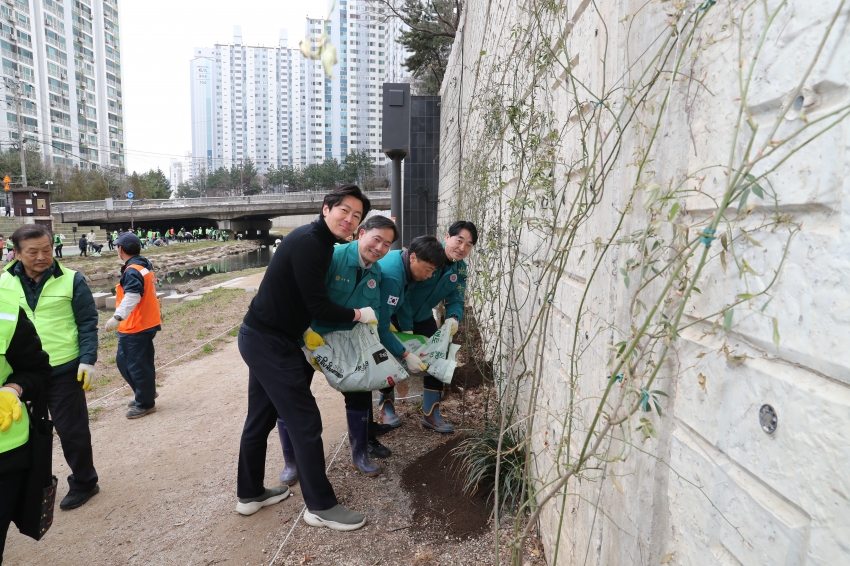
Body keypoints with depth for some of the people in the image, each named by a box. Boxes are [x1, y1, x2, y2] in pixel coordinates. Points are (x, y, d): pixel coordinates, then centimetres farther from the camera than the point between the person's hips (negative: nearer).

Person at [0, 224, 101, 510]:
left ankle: (83, 483, 25)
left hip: (65, 369, -3)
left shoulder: (71, 280, -9)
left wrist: (87, 360, -15)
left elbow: (88, 323, -6)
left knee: (71, 430, 6)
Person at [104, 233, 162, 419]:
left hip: (136, 327, -10)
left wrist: (117, 317, -44)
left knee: (137, 365, 1)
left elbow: (132, 297, -35)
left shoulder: (132, 271, -18)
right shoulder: (144, 266, 12)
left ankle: (146, 404, 14)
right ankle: (145, 394, 30)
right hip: (146, 323, 10)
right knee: (125, 361, 20)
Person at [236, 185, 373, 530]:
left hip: (262, 339, 10)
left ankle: (250, 494, 37)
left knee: (261, 417, 20)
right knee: (305, 421, -3)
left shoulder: (319, 242, 10)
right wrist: (359, 315, -8)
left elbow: (312, 303, 17)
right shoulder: (308, 243, -20)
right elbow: (318, 307, -20)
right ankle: (321, 507, 11)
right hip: (270, 343, -10)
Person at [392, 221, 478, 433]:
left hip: (423, 318, 6)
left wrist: (454, 318, -32)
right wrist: (406, 329, -28)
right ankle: (386, 406, 23)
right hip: (395, 314, -6)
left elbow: (456, 300, -8)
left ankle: (431, 415, 13)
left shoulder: (460, 269, -6)